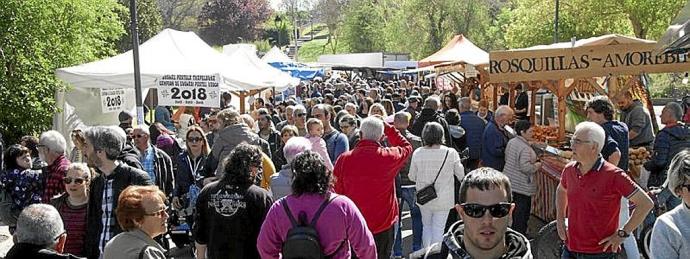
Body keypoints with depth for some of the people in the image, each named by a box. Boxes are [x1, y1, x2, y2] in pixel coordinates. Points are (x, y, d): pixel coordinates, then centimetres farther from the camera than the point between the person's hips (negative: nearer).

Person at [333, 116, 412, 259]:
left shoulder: (344, 159, -11)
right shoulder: (389, 156, -12)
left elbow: (336, 192, -2)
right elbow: (406, 147, 12)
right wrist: (388, 128, 14)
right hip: (383, 226, 0)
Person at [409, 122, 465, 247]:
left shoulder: (418, 153, -11)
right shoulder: (451, 153, -14)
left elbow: (412, 177, 0)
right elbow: (461, 176, -3)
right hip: (443, 199, -2)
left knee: (427, 226, 20)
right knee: (438, 229, 9)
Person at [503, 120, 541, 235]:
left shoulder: (511, 142, 5)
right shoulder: (525, 148, -24)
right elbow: (525, 167, -30)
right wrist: (536, 166, -10)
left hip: (509, 182, 9)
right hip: (521, 185, -9)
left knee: (513, 208, 19)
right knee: (522, 210, 4)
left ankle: (513, 230, 30)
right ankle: (520, 234, 12)